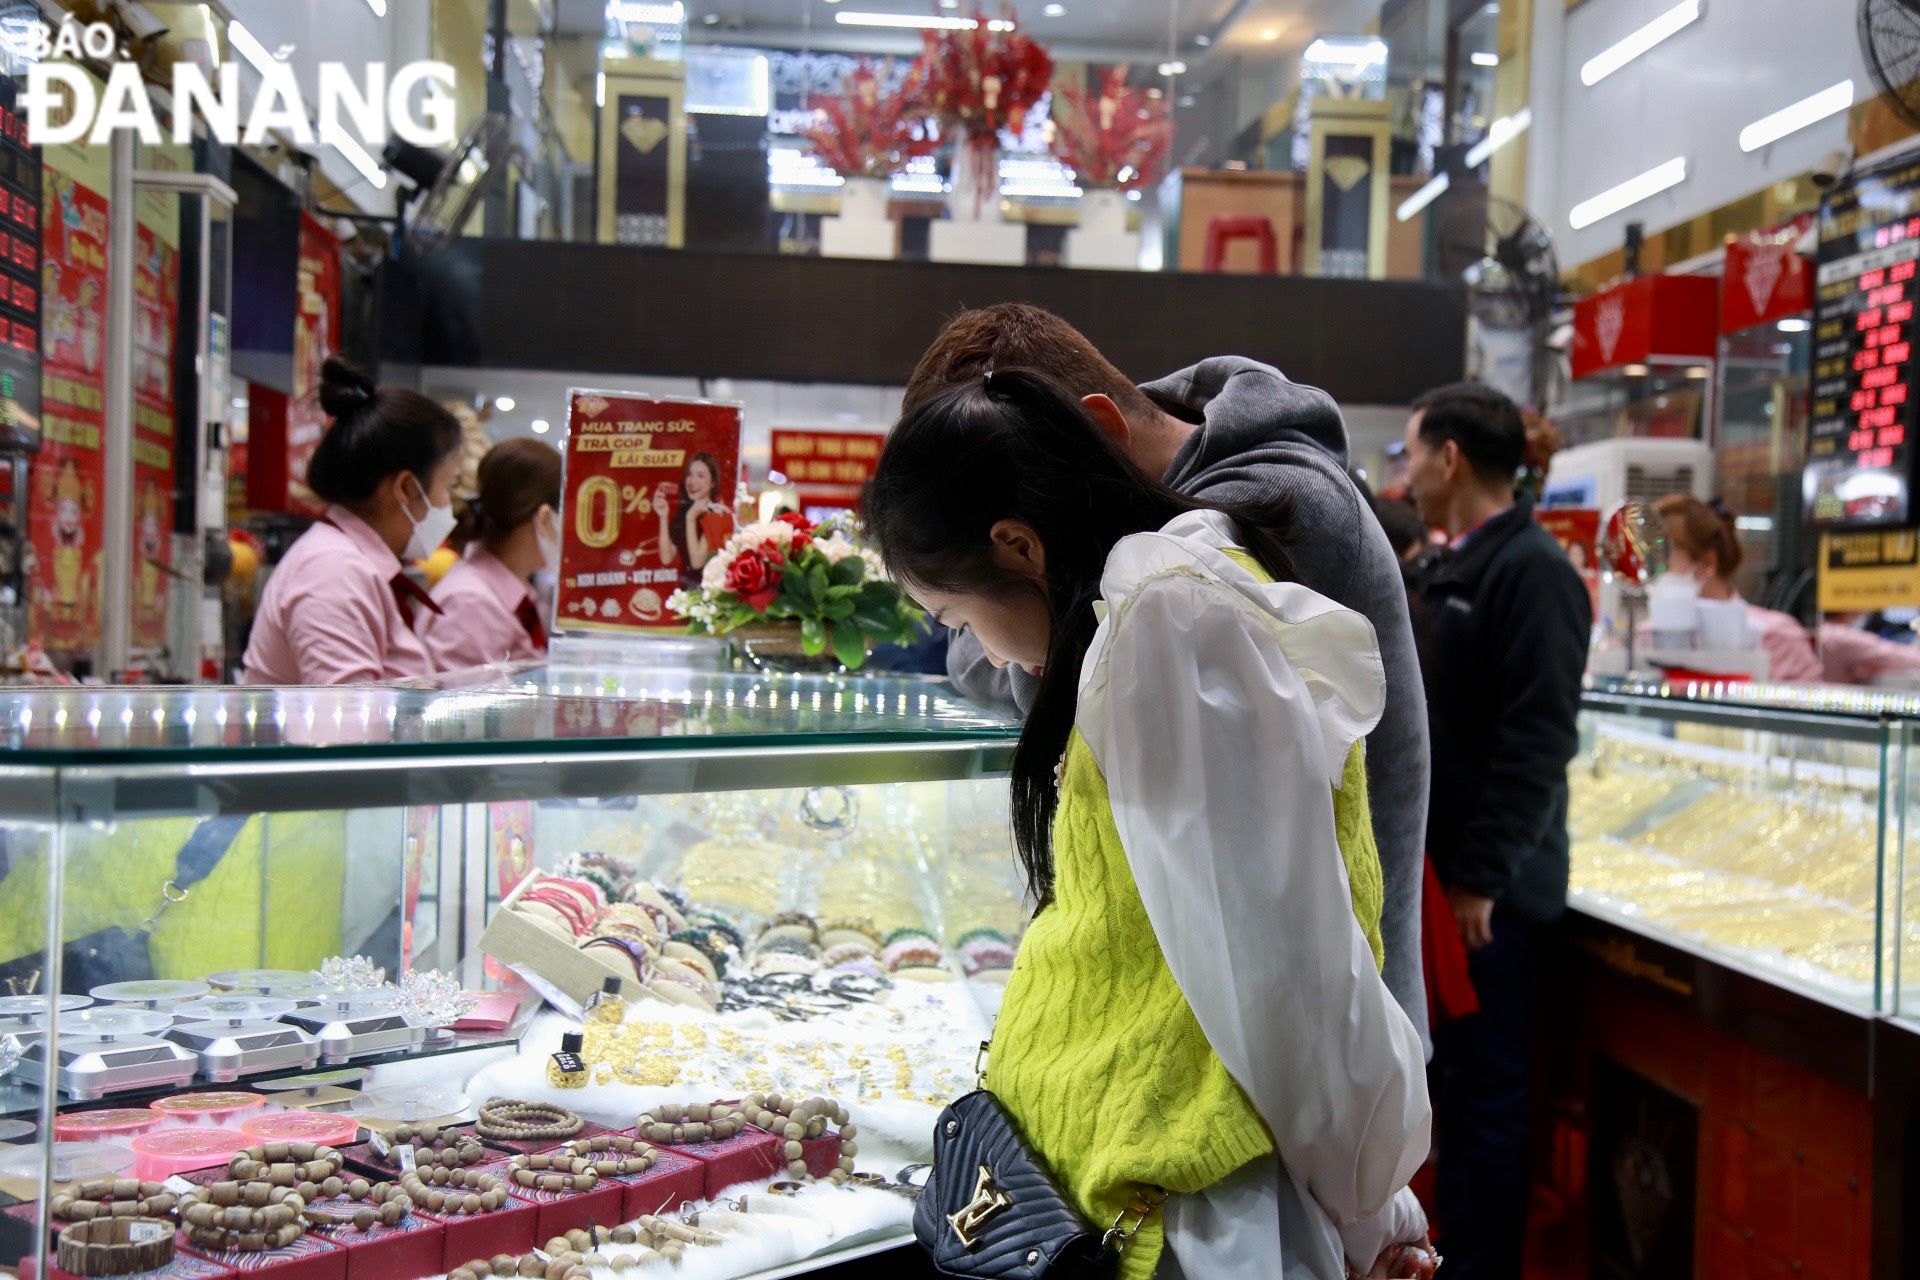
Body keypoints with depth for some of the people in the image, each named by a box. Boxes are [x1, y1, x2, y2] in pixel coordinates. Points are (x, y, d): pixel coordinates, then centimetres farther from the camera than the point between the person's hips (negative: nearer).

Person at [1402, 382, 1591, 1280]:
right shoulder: (1457, 567, 15)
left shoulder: (1532, 569, -15)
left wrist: (1483, 876, -22)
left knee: (1485, 1089, -1)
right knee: (1452, 1077, 16)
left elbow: (1538, 740, -21)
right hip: (1446, 872, 9)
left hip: (1493, 887, -9)